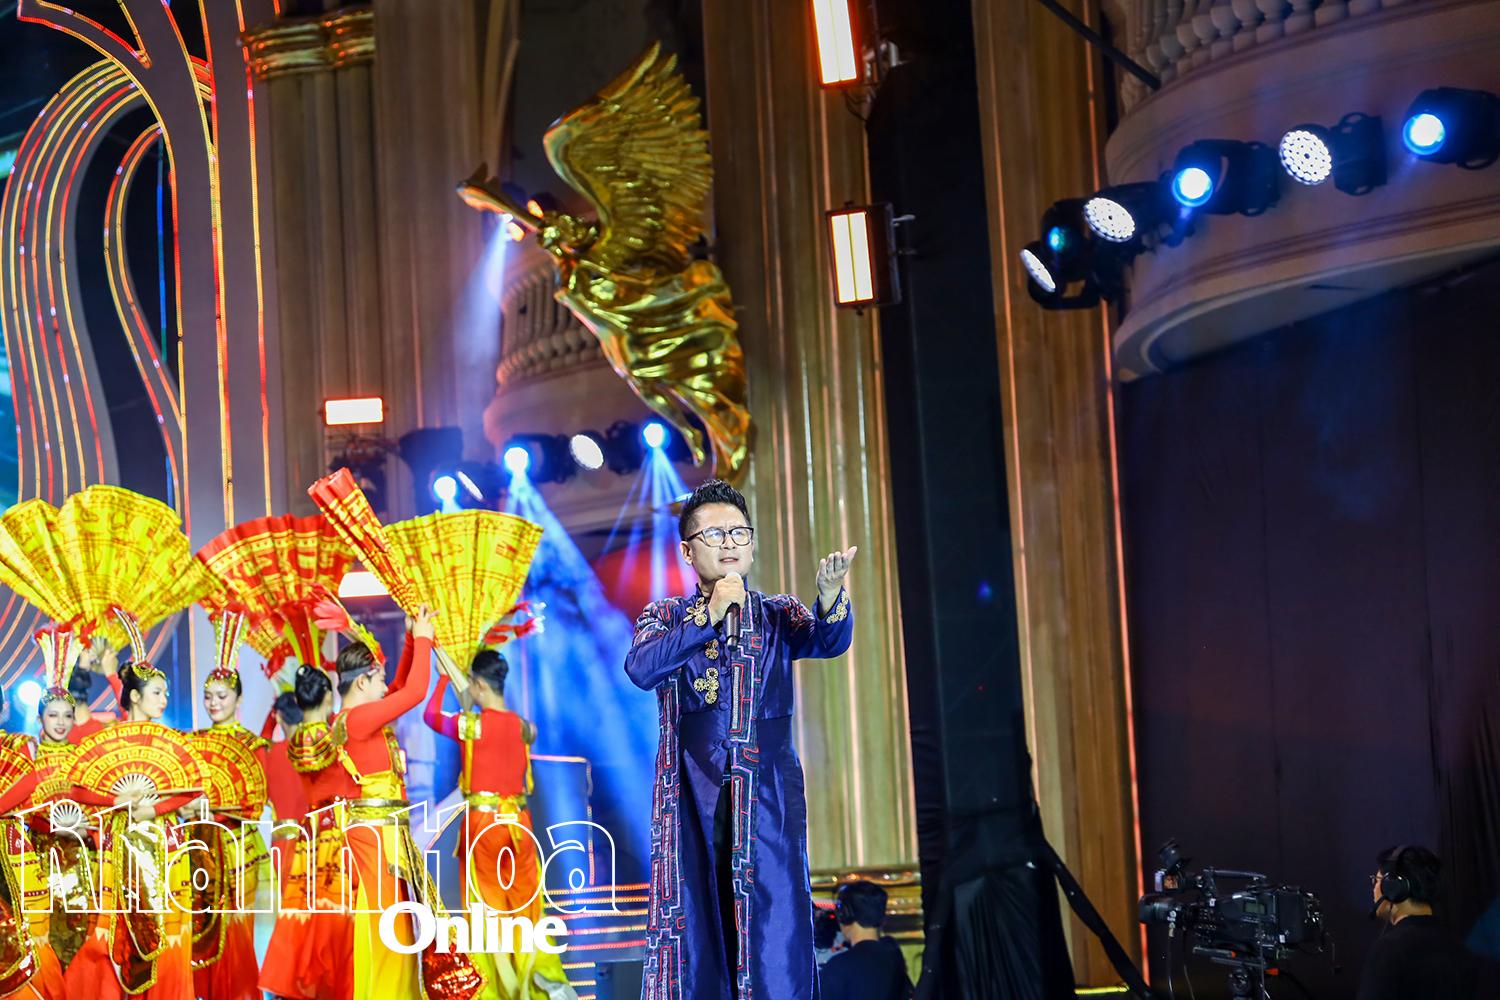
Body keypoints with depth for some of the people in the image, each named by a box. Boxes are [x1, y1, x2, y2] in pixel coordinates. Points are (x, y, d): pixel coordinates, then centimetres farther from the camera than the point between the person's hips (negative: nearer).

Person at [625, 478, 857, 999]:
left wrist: (829, 593, -29)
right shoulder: (666, 617, 12)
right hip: (690, 797, 0)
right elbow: (640, 668, -9)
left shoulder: (779, 615, 14)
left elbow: (828, 641, -8)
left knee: (776, 925, -8)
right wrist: (711, 616, -15)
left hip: (768, 798, 1)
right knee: (692, 929, -5)